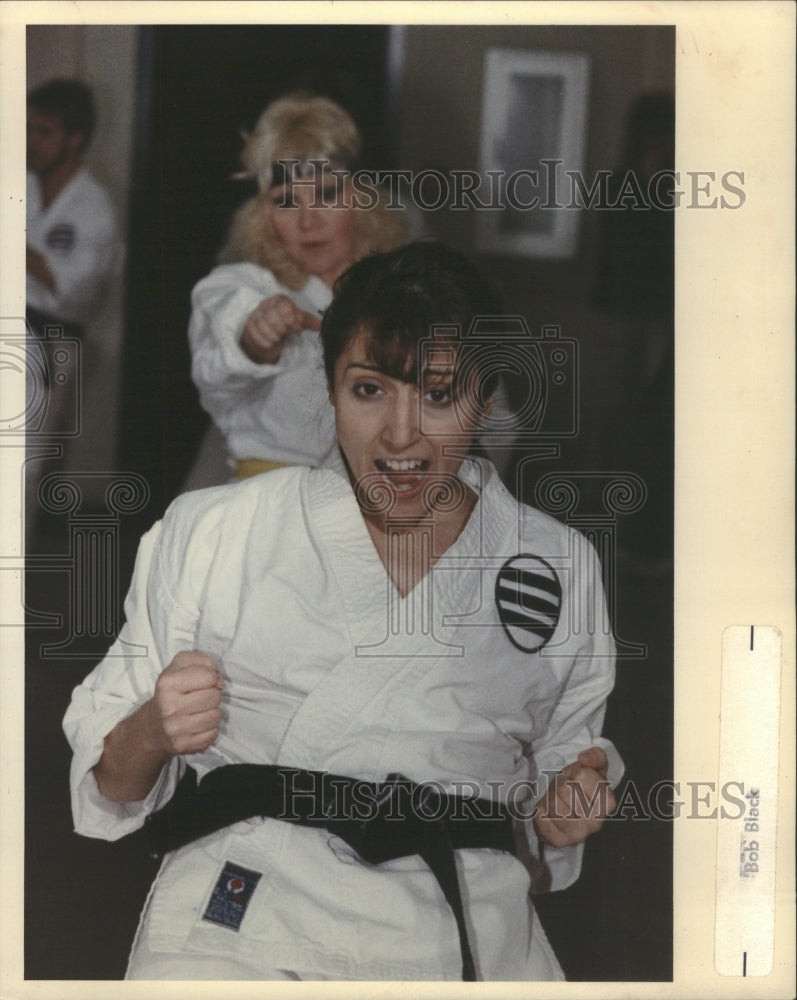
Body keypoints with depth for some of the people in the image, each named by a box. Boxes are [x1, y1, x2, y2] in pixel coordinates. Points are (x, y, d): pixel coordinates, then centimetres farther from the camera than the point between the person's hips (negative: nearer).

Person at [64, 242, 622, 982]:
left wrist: (567, 810, 5)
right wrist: (149, 734, -9)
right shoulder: (209, 533, 8)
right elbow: (108, 777, 11)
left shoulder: (561, 567, 14)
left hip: (465, 939, 3)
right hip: (237, 925, -3)